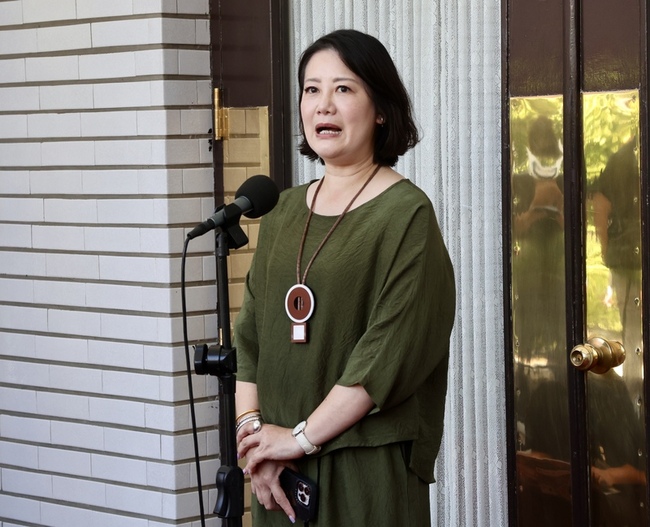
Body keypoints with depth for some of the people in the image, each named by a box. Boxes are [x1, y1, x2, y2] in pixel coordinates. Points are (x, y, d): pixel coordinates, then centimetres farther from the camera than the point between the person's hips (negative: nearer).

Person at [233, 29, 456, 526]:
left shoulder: (406, 213, -8)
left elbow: (391, 353, -15)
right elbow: (250, 334, 9)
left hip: (369, 465, -5)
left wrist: (302, 437, -14)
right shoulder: (284, 211, 11)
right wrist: (252, 427, -5)